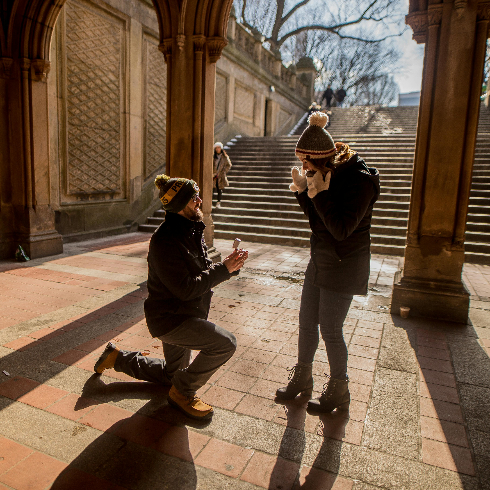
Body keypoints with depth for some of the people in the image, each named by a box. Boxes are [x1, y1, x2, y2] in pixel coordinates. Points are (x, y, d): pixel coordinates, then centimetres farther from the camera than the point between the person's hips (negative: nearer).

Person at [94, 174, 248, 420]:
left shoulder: (191, 231, 3)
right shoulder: (165, 240, -26)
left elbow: (203, 271, 7)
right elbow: (186, 288, -29)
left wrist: (228, 265, -11)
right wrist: (224, 269, -25)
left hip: (184, 316, 9)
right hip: (169, 318, -9)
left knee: (172, 375, 25)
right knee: (225, 343, -23)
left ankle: (118, 357, 39)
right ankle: (183, 392, -1)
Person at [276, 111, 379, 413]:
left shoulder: (359, 180, -21)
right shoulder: (331, 175, 4)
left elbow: (342, 229, -27)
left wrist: (320, 193, -28)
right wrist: (303, 190, -3)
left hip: (343, 267, -8)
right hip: (320, 261, 8)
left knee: (331, 331, 3)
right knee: (307, 322, 15)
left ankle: (339, 392, 26)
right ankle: (302, 379, 35)